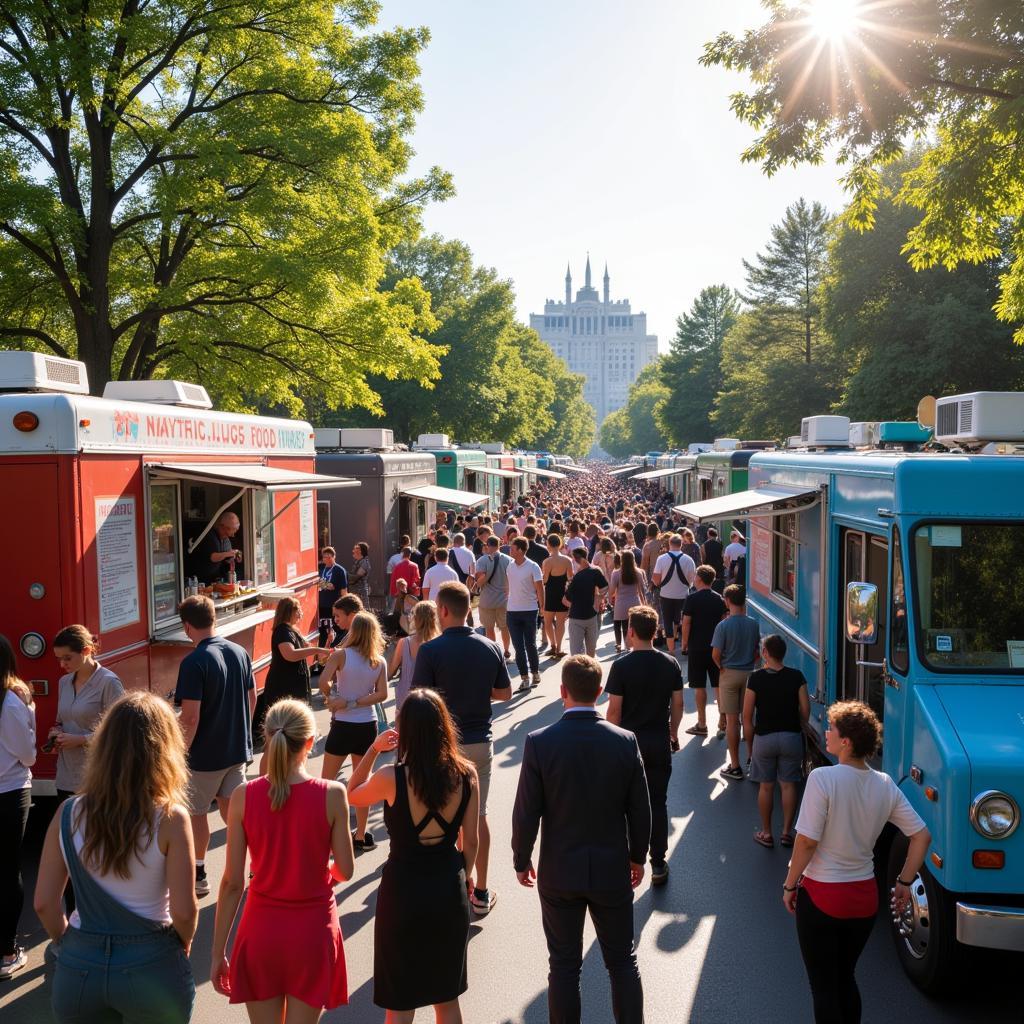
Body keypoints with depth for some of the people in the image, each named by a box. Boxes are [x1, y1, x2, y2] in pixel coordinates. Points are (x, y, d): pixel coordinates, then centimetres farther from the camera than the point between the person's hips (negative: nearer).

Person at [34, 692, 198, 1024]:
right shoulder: (170, 819, -16)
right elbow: (183, 911, -14)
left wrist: (70, 944, 14)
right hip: (152, 966, -2)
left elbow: (44, 903, -2)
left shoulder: (69, 814, -7)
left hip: (79, 966, 2)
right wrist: (184, 945, 6)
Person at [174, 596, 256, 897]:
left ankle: (198, 876, 22)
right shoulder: (240, 653, 1)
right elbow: (252, 699, 10)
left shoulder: (194, 663, -21)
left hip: (205, 755, -6)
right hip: (237, 749, 6)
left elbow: (191, 717, -23)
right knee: (231, 808, 18)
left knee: (196, 812, 11)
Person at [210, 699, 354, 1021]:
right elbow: (345, 871, -5)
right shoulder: (331, 794, -14)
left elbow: (232, 882, -7)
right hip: (312, 928, -1)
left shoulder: (244, 796, -11)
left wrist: (218, 951, 3)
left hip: (262, 928, 1)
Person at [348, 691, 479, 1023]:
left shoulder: (391, 778, -20)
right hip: (449, 887, 3)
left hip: (404, 888, -3)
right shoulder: (466, 774, -11)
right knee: (447, 997, 22)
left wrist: (373, 750, -1)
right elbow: (470, 842, 0)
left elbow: (352, 796, 2)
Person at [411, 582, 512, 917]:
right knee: (478, 816, 13)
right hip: (480, 742, 4)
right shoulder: (490, 648, -2)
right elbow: (505, 692, 7)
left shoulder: (431, 650, -15)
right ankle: (481, 893, 20)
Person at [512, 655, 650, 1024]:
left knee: (564, 964, 12)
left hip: (559, 872, -1)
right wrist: (638, 857, 13)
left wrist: (521, 860, 5)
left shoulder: (539, 743, -16)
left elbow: (526, 814, -11)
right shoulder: (625, 741, -11)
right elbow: (640, 810, -3)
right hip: (612, 870, 1)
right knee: (623, 962, 16)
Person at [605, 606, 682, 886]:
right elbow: (677, 704, 4)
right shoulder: (670, 664, -3)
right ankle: (658, 865, 15)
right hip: (659, 742, 3)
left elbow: (614, 709, -12)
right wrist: (673, 732, 17)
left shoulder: (622, 666, -14)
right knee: (658, 803, 10)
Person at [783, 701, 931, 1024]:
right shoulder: (885, 785, -4)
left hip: (821, 896, -5)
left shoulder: (822, 778, -21)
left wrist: (789, 885, -7)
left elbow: (806, 841, -20)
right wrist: (905, 883, 10)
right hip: (865, 898, 5)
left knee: (823, 986, 9)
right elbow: (921, 836, 0)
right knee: (846, 977, 24)